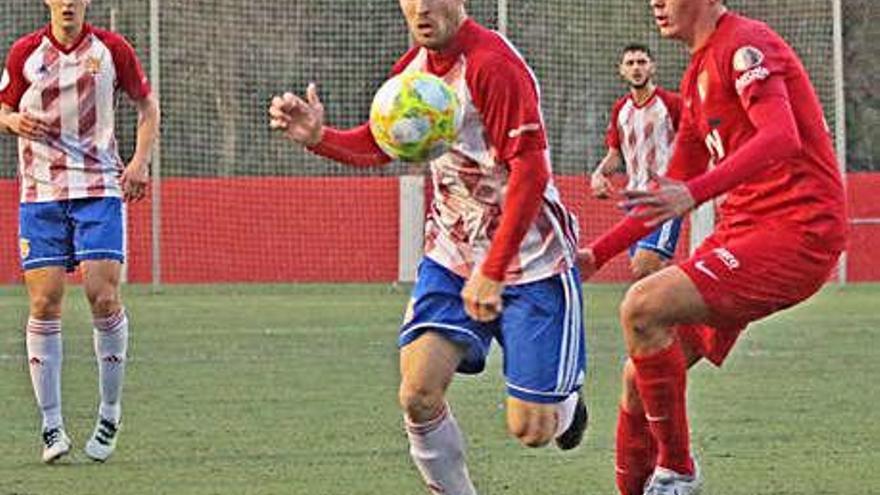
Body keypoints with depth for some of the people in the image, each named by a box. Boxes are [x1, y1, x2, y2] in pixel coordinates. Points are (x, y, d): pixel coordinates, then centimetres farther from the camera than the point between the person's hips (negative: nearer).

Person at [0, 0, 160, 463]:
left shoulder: (111, 49, 1)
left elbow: (147, 104, 13)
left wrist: (140, 161, -1)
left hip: (100, 188, -1)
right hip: (40, 192, 1)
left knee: (104, 298, -11)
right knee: (44, 303, -5)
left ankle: (110, 410, 6)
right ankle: (51, 424, 2)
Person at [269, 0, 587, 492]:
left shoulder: (493, 64, -22)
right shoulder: (412, 68, 2)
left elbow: (530, 172, -26)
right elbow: (376, 145, 18)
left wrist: (492, 273, -28)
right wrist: (317, 136, -3)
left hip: (531, 261, -6)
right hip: (452, 256, 6)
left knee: (531, 429, -2)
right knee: (419, 394, -13)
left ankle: (565, 395, 35)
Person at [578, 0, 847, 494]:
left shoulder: (744, 45, -10)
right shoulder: (699, 74, 21)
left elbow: (782, 138, -27)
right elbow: (673, 190, 29)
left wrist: (694, 193, -38)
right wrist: (596, 255, 23)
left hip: (796, 231, -10)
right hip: (742, 228, 10)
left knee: (643, 308, -23)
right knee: (640, 377, 3)